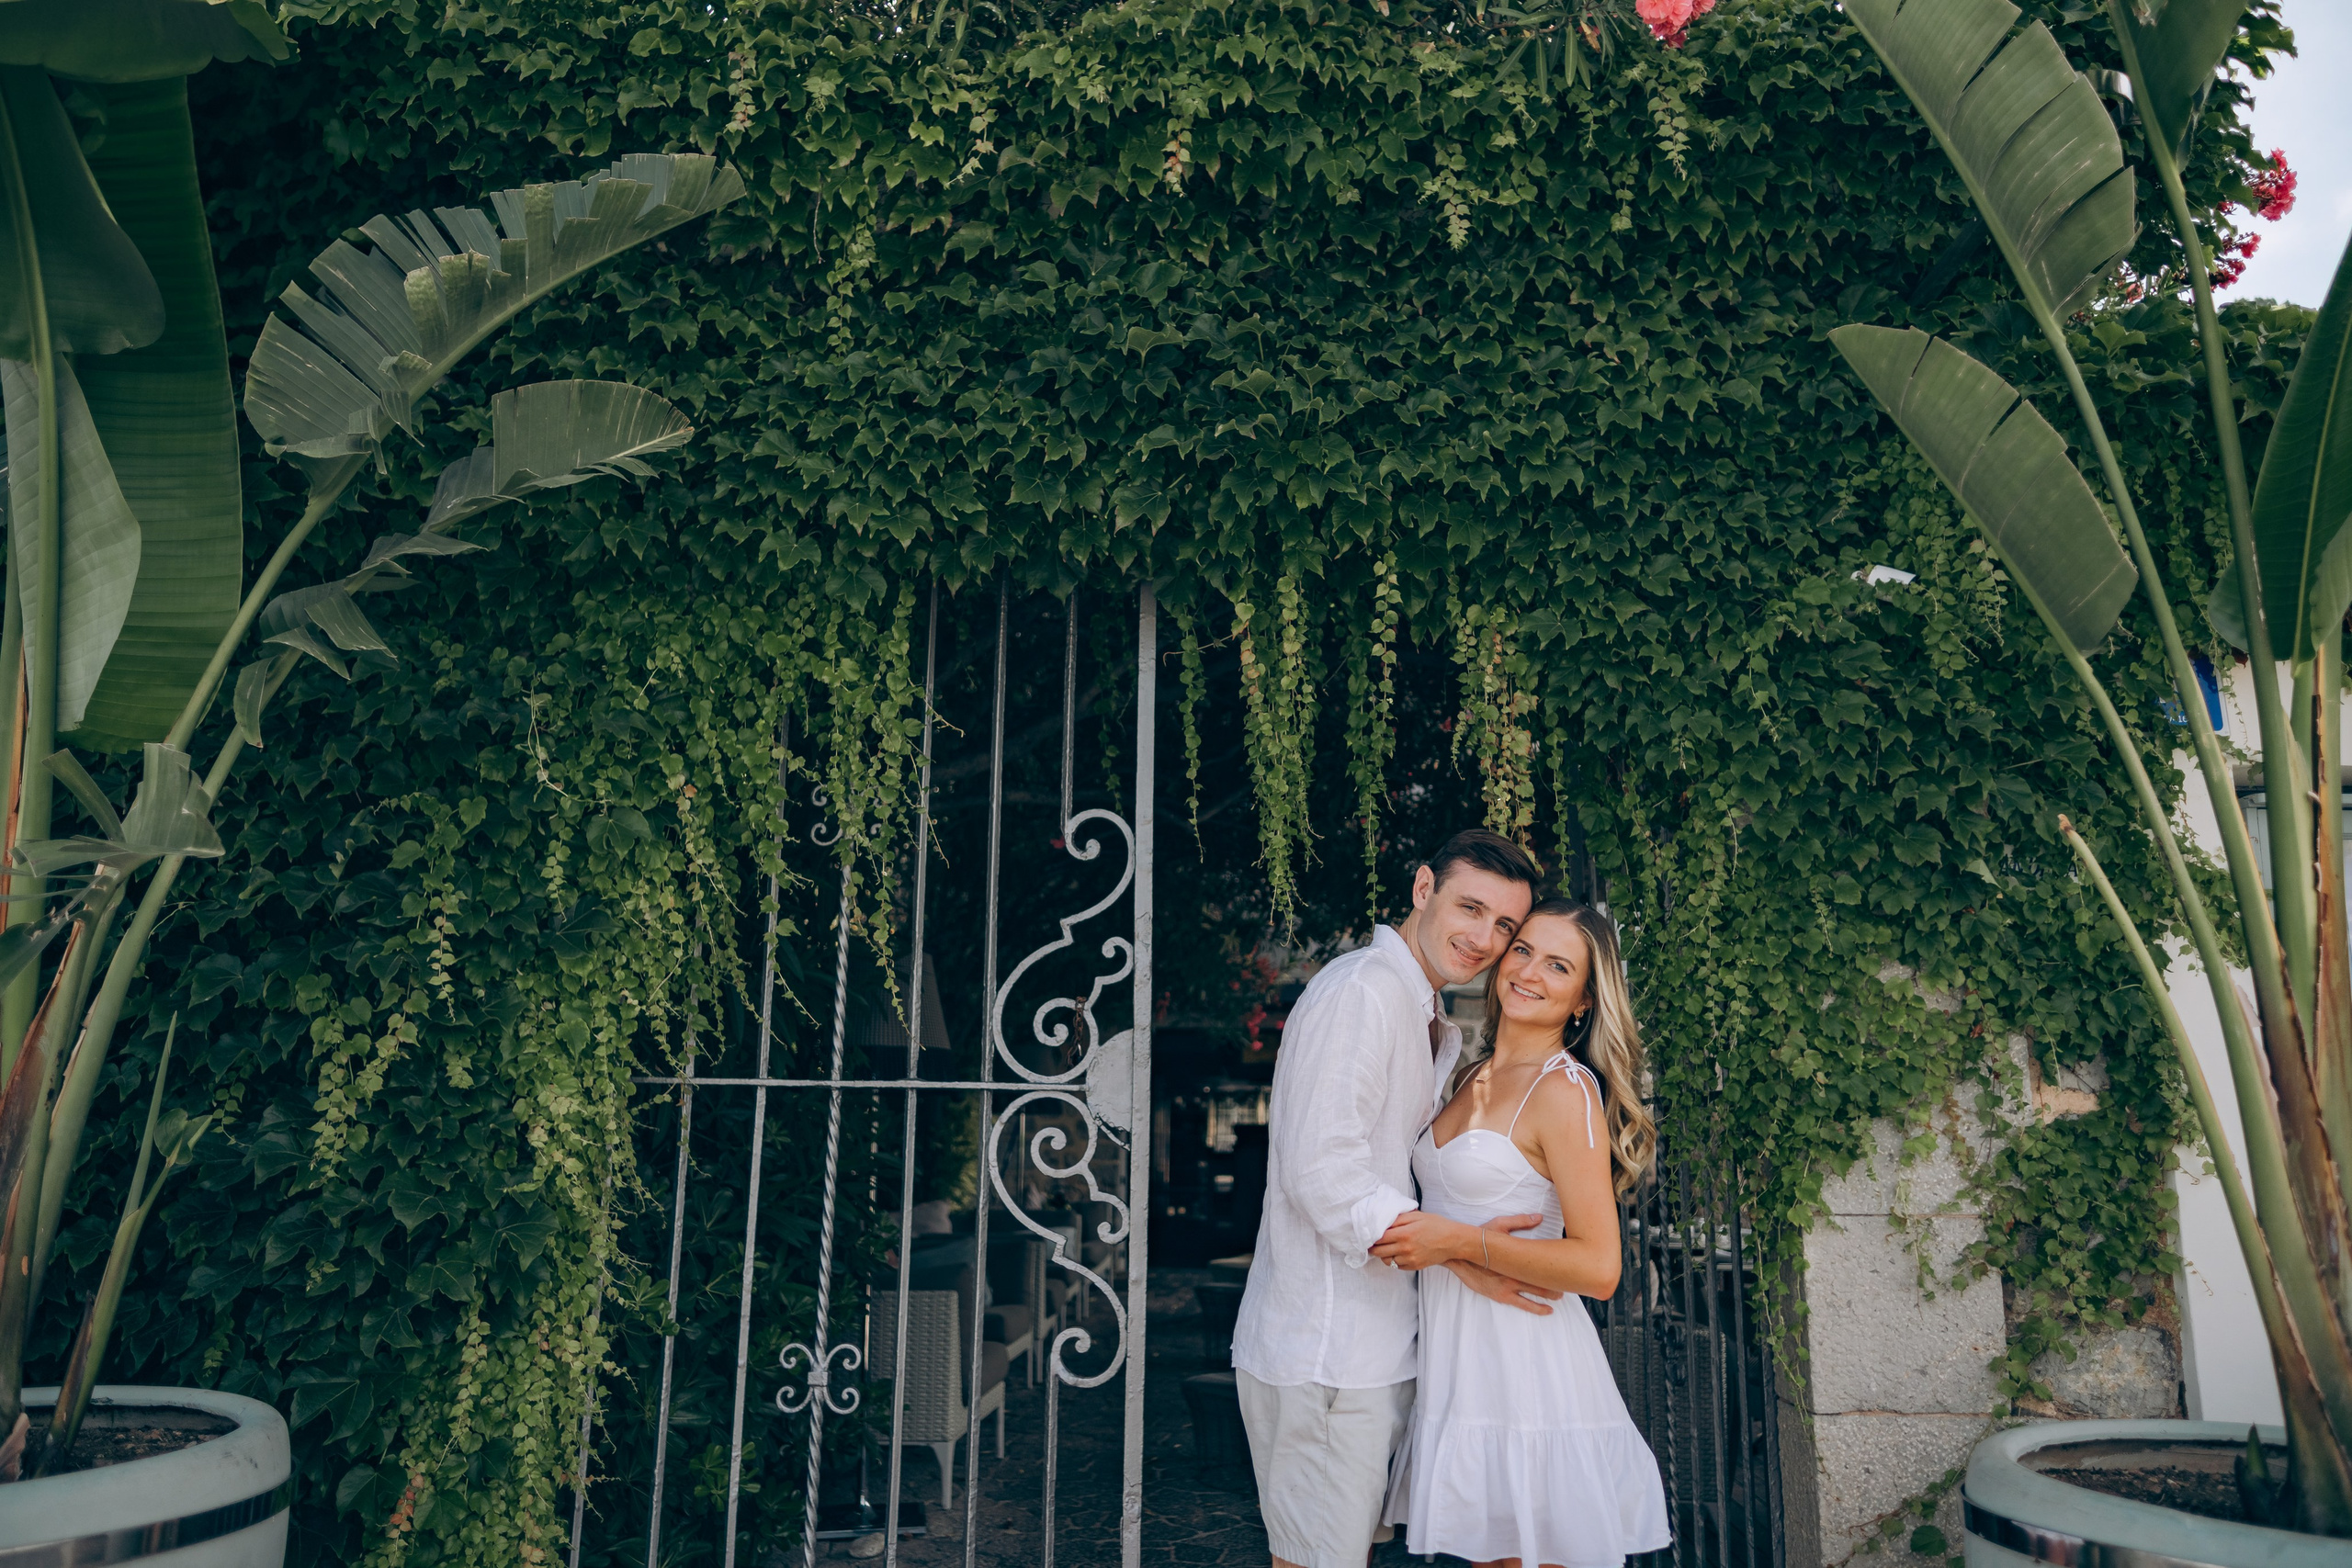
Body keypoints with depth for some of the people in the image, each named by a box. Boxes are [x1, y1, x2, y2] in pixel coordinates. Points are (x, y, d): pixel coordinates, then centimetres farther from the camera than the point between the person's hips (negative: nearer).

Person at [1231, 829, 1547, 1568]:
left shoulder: (1426, 1020, 18)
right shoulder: (1360, 990, -16)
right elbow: (1321, 1173, -24)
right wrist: (1453, 1251, -22)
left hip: (1373, 1346, 10)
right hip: (1323, 1353, -10)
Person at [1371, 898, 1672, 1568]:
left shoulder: (1565, 1091, -13)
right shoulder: (1474, 1075, 10)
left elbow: (1598, 1268, -19)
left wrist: (1461, 1242, -21)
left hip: (1527, 1368, -7)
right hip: (1460, 1363, 7)